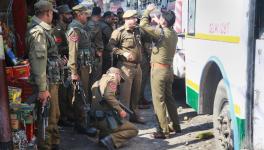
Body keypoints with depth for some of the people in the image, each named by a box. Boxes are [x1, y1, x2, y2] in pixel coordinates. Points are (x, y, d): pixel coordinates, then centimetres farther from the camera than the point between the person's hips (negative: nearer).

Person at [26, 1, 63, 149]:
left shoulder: (43, 30, 12)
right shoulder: (38, 32, -19)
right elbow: (38, 62, -25)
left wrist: (58, 62, 32)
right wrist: (42, 89, -26)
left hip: (52, 80, 10)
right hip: (46, 83, -10)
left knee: (54, 115, 21)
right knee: (47, 119, 0)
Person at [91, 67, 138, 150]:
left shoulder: (97, 83, 20)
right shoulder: (111, 81, -4)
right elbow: (108, 96, -24)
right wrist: (120, 110, -18)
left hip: (95, 120, 8)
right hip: (106, 120, -8)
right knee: (134, 130, 1)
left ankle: (103, 135, 12)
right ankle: (111, 139, -17)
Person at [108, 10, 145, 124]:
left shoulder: (137, 31, 11)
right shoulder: (119, 32, -10)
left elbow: (140, 46, 25)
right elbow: (111, 46, -14)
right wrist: (123, 53, -21)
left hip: (137, 66, 7)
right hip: (126, 66, -7)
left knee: (136, 93, 15)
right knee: (125, 94, -4)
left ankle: (134, 115, 28)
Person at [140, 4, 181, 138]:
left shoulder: (161, 32, -17)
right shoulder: (173, 34, 6)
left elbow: (143, 25, -19)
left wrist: (148, 10, -5)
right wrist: (159, 23, 23)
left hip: (159, 69, -8)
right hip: (168, 68, 8)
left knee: (158, 100, -4)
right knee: (169, 97, 18)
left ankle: (164, 130, -3)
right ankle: (175, 125, 25)